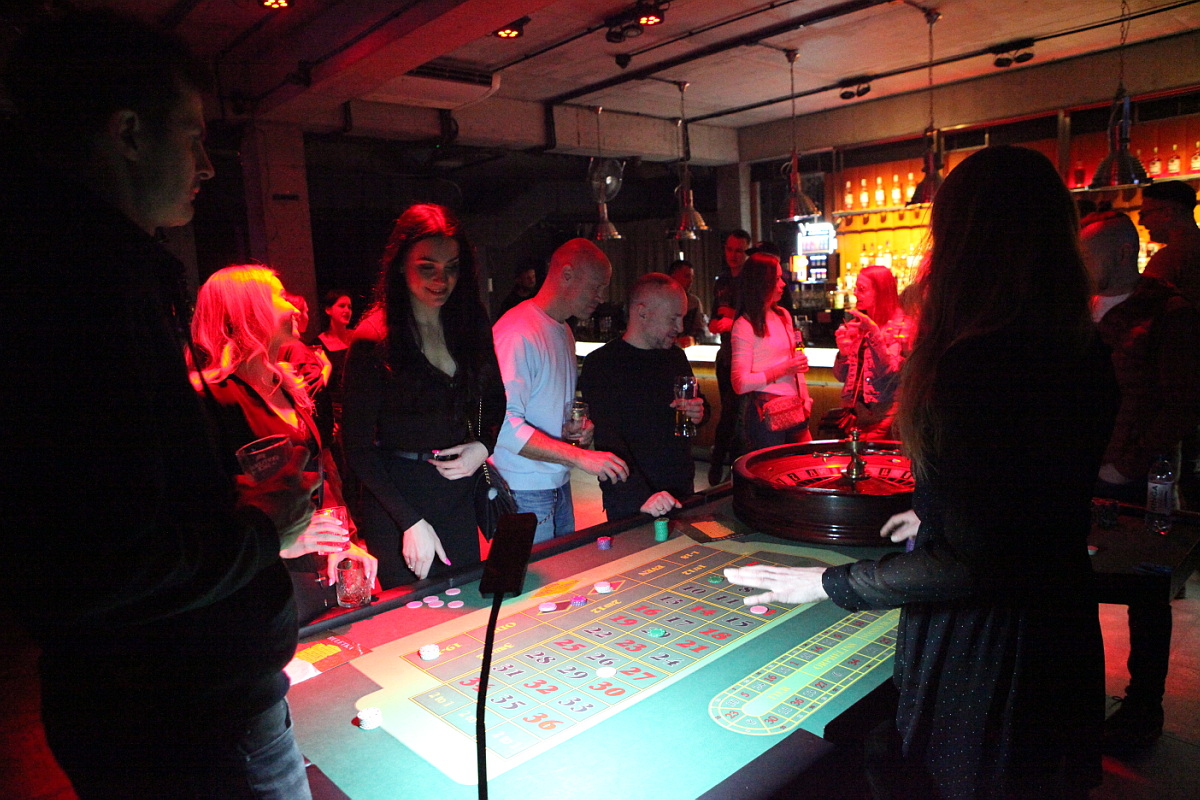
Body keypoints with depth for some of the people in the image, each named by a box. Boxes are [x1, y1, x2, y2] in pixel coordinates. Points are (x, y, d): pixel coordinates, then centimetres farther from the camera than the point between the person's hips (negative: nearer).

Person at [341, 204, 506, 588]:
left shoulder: (471, 324, 3)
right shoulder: (373, 343, -14)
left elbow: (494, 401, 14)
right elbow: (358, 446, -13)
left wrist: (484, 446, -7)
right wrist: (411, 522, -17)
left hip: (459, 497, 5)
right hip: (396, 502, -4)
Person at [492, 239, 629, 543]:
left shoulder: (564, 332, 14)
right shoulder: (517, 332, -19)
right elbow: (505, 424, -26)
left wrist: (581, 426, 4)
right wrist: (580, 457, -29)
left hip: (558, 483, 9)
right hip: (525, 492, -9)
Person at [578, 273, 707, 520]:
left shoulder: (676, 356, 8)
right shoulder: (600, 364, -15)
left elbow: (698, 402, 24)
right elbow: (607, 441, -23)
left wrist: (698, 413, -1)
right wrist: (641, 497, -34)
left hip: (682, 492, 7)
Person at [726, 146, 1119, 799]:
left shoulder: (976, 364, -29)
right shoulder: (1086, 358, -1)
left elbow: (971, 560, -27)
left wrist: (827, 583, -18)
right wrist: (935, 514, 22)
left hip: (982, 650, -8)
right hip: (1064, 640, 8)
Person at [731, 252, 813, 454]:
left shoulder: (784, 316, 14)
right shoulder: (745, 326, -10)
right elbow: (740, 384, -14)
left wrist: (805, 398, 12)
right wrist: (783, 369, -16)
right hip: (765, 413, -7)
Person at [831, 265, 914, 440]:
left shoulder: (901, 326, -3)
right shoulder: (855, 324, 11)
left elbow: (892, 373, -14)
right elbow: (840, 376, 11)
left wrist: (873, 331, -19)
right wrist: (843, 353, -10)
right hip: (853, 411, 4)